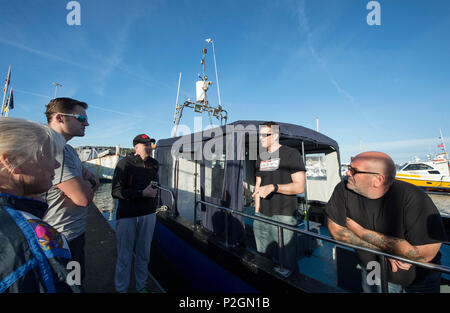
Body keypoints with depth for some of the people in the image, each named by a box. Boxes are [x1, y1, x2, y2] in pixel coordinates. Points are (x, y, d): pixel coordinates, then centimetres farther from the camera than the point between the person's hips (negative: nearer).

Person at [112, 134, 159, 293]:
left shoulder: (153, 164, 6)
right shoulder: (124, 164, -10)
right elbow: (116, 192, -15)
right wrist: (142, 193, -19)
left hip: (148, 215, 5)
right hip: (127, 215, -4)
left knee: (144, 254, 17)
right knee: (124, 256, 9)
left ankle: (141, 287, 36)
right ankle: (121, 289, 31)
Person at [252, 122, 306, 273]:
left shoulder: (291, 154, -5)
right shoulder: (261, 158, 13)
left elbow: (300, 187, -11)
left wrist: (273, 187, -24)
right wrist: (256, 212, 12)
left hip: (283, 217, -5)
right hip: (262, 216, 6)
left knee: (287, 263, 3)